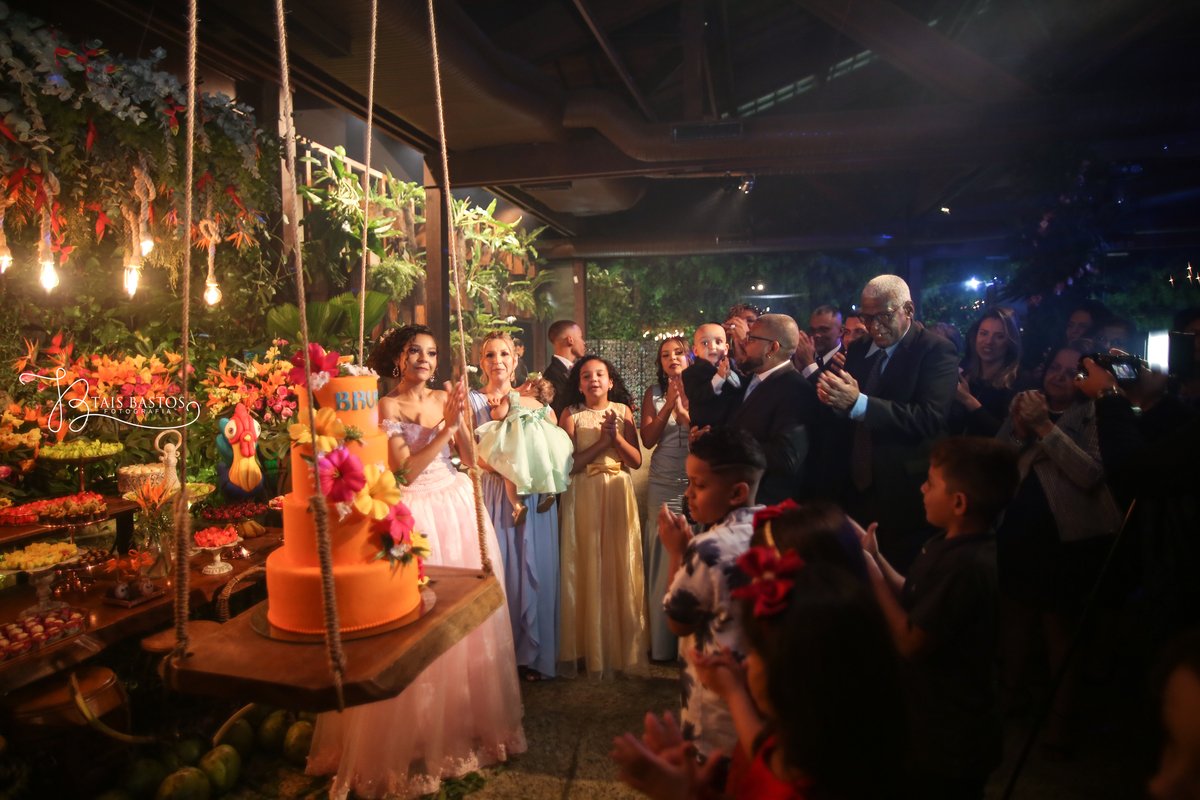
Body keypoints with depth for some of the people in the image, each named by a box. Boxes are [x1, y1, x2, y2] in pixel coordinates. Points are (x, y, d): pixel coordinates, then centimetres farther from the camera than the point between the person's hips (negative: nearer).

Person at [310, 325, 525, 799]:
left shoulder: (445, 399, 7)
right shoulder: (386, 406, -5)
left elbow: (471, 456, 3)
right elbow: (406, 467, -13)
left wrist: (460, 418, -12)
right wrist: (447, 426, -16)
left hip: (457, 507, 5)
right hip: (417, 513, -4)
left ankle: (469, 719, 31)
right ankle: (419, 732, 20)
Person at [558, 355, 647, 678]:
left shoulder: (622, 411, 5)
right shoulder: (571, 414, -2)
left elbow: (636, 461, 0)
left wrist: (616, 436, -14)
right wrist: (601, 441, -15)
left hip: (618, 495, 2)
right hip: (583, 497, -2)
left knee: (621, 567, 6)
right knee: (587, 570, 3)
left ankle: (624, 646, 22)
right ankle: (591, 650, 18)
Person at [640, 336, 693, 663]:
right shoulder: (654, 393, 9)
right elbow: (648, 439, 0)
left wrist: (683, 411, -17)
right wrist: (667, 406, -10)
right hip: (663, 486, 2)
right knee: (664, 565, 4)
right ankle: (663, 642, 15)